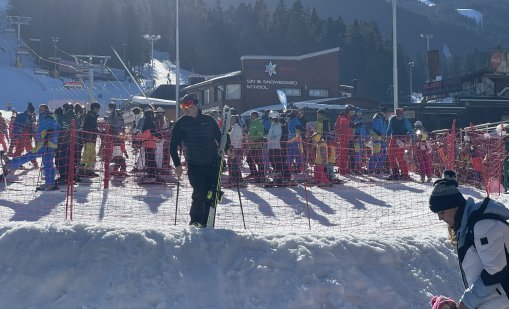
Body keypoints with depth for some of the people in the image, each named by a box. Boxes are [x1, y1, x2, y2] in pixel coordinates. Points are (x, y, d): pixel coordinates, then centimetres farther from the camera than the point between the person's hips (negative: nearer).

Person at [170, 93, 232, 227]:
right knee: (200, 194, -12)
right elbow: (173, 146, 2)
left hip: (213, 163, 2)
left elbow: (219, 136, 17)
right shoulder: (181, 124, 1)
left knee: (211, 195, -1)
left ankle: (206, 223, 9)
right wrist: (178, 165, -8)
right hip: (194, 165, -2)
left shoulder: (208, 120, 6)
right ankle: (196, 222, 3)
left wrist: (227, 149, 0)